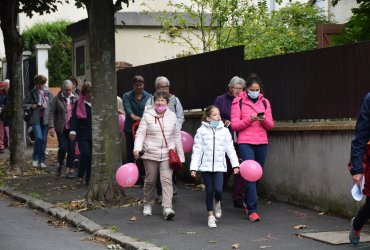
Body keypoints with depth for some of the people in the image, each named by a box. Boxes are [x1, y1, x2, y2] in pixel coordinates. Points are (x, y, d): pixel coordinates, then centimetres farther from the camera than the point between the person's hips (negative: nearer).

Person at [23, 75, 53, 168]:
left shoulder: (48, 93, 7)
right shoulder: (32, 93, 3)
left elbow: (53, 105, 9)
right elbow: (24, 104, 8)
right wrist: (31, 106, -9)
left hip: (45, 119, 2)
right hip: (36, 119, -2)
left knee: (44, 140, 5)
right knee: (39, 138, -16)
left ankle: (42, 160, 16)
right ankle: (35, 158, 2)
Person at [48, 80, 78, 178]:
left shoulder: (76, 98, 7)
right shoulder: (57, 99, 0)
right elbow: (52, 113, -1)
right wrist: (51, 127, -11)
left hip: (72, 128, 2)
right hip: (61, 128, -2)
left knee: (72, 149, 0)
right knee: (63, 148, -7)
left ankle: (68, 170, 9)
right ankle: (60, 165, 19)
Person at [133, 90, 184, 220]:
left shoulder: (172, 116, 8)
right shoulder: (147, 115, -1)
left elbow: (177, 136, 13)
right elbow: (140, 133, -4)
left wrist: (180, 155, 13)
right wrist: (137, 148, -21)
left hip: (167, 154, 1)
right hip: (150, 154, -1)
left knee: (167, 180, -11)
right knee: (150, 180, 9)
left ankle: (167, 208, -17)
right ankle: (148, 204, 30)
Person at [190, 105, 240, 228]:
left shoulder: (224, 131, 5)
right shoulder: (201, 131, 0)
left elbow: (230, 148, 8)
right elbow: (197, 150, -1)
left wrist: (235, 164, 1)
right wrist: (193, 168, -7)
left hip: (219, 166, 1)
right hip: (206, 166, -1)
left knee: (218, 189, -13)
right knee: (209, 190, 2)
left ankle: (217, 202, 21)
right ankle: (211, 216, 15)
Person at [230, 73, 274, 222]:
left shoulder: (265, 102, 12)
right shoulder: (238, 102, 1)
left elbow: (271, 125, 10)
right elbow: (234, 125, -4)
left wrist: (264, 120, -12)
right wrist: (249, 119, -17)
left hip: (262, 143, 4)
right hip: (245, 142, -4)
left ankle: (247, 202, 29)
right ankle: (252, 209, -14)